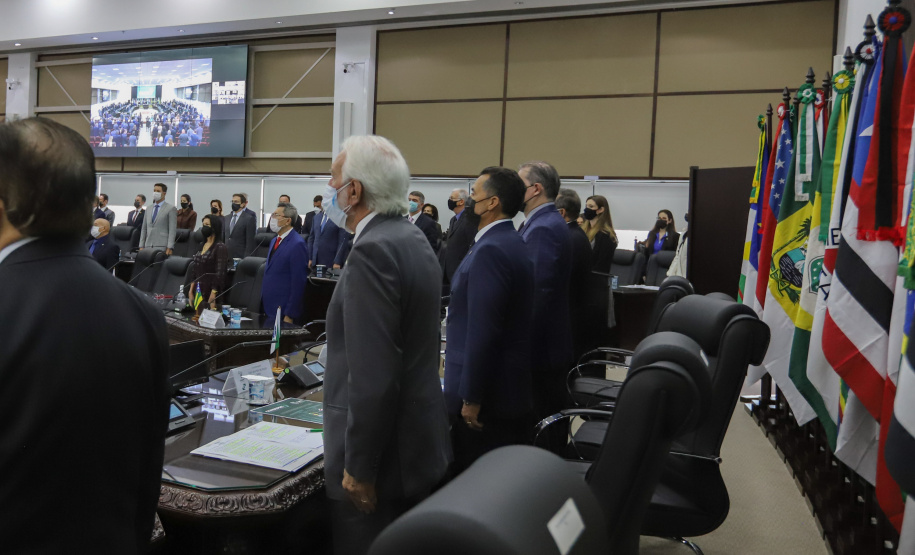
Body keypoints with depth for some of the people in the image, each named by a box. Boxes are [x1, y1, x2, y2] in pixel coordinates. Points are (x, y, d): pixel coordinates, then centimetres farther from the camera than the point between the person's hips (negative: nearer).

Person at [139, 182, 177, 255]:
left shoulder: (171, 209, 1)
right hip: (148, 246, 5)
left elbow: (172, 230, -5)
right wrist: (141, 246, 11)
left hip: (162, 247, -5)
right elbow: (144, 229, 19)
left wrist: (169, 248, -14)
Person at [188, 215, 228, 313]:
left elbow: (220, 273, -15)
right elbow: (195, 271, 16)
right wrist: (191, 291, 11)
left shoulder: (220, 247, -9)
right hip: (198, 292, 7)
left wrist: (213, 295, -20)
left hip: (210, 292, -7)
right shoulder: (202, 246, 14)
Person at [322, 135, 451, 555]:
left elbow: (372, 375, -26)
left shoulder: (373, 251, -22)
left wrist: (358, 468, -18)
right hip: (419, 441, 9)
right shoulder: (412, 239, 8)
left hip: (384, 453, -9)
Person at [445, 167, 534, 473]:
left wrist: (471, 398, -19)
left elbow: (482, 330, -24)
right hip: (512, 389, 10)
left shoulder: (490, 250, -20)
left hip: (486, 391, -10)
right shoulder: (513, 243, 11)